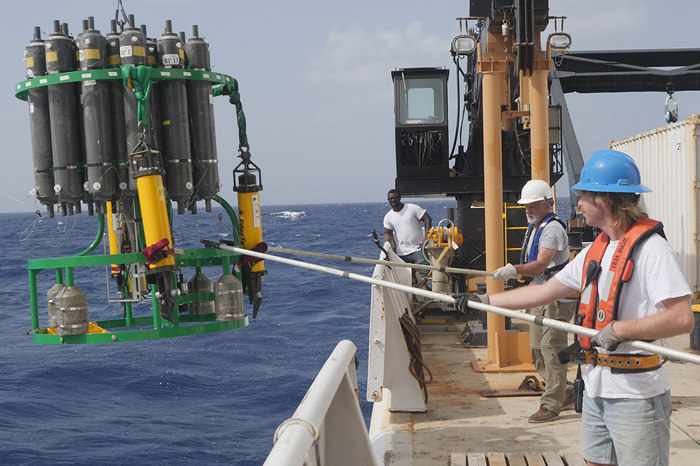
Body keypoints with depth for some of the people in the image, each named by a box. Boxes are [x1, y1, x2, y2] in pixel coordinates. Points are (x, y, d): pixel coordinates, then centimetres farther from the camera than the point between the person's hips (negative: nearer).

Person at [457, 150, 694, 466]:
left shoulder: (650, 248, -15)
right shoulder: (595, 250, 12)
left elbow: (682, 318, -23)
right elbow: (544, 292, 18)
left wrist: (619, 330, -24)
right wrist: (483, 301, 16)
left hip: (636, 395, -8)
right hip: (596, 388, 8)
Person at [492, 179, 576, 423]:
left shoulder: (553, 228, -15)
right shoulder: (533, 228, 17)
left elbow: (541, 264, -26)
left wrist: (514, 270, -38)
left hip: (558, 299, -10)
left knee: (551, 348, -11)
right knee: (537, 350, 11)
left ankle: (551, 405, -7)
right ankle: (567, 393, 24)